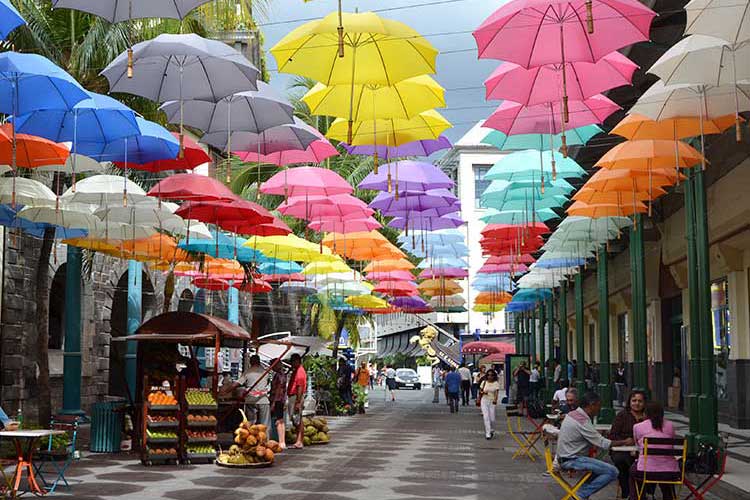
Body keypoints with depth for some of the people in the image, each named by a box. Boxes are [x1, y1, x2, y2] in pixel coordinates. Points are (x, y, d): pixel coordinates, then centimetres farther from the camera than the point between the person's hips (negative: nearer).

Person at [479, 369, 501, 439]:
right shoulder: (484, 382, 4)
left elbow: (496, 392, -11)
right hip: (484, 401, 1)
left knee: (492, 419, 1)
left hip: (492, 402, -1)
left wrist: (495, 399, -28)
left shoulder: (496, 383, -2)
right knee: (486, 417, -9)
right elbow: (480, 391, 10)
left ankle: (492, 431, 30)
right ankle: (488, 433, -7)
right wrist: (483, 392, -12)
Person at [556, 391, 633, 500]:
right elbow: (602, 443, -15)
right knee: (612, 472, -13)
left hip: (565, 457, 10)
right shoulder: (583, 421, -20)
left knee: (601, 467, 27)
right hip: (571, 460, -10)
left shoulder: (573, 414, 8)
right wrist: (625, 442, -6)